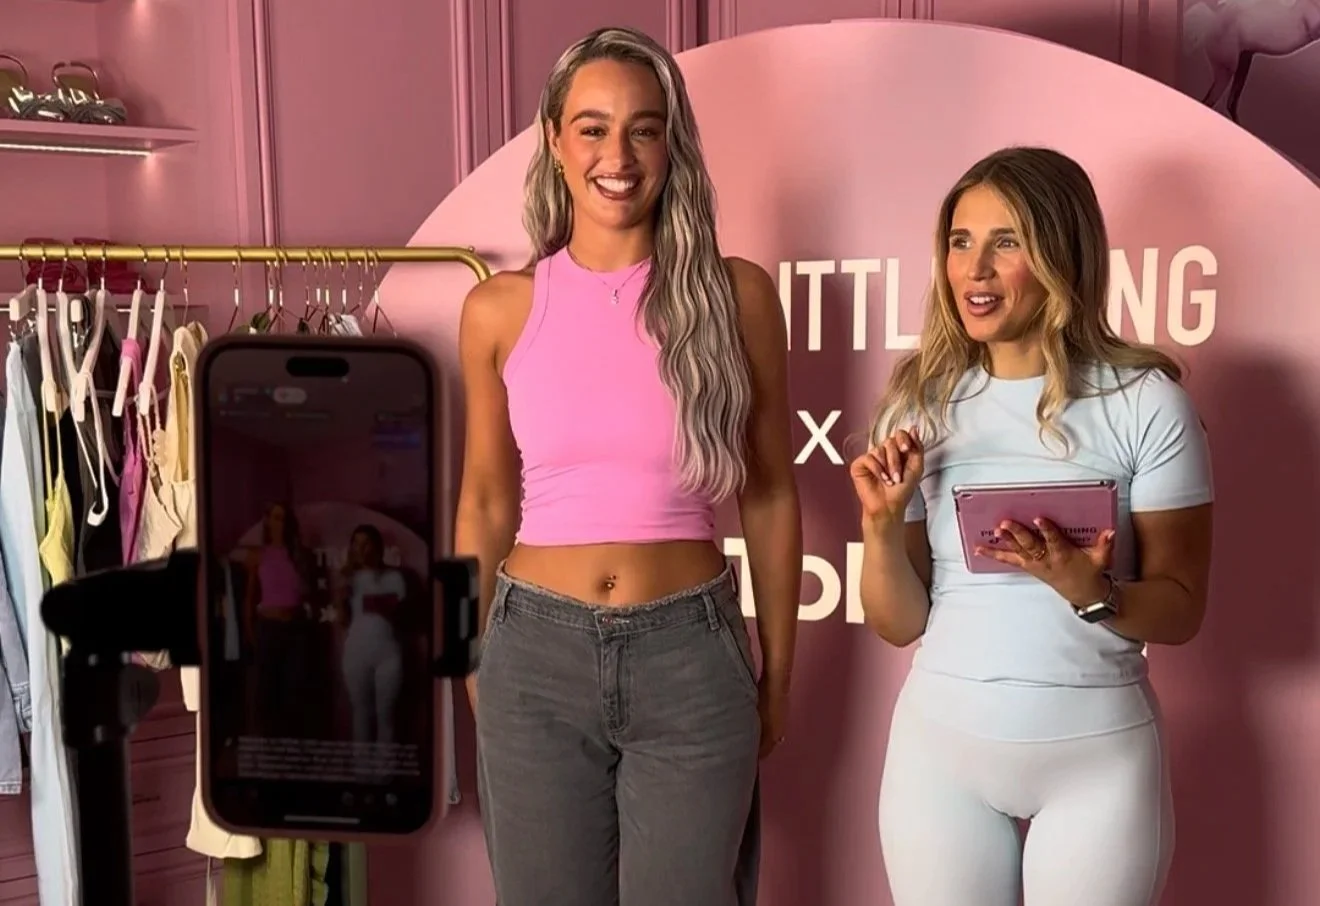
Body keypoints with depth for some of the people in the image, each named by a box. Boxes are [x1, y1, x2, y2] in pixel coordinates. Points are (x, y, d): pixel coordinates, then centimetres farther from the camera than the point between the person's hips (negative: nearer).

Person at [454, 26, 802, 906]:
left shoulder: (735, 294, -4)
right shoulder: (500, 310, -1)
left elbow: (770, 496, 3)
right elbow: (486, 501, 9)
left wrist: (777, 671, 6)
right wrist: (473, 662, 13)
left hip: (691, 654, -1)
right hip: (537, 655, 1)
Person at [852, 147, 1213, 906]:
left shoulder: (1144, 399, -9)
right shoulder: (922, 403, -1)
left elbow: (1181, 610, -5)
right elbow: (899, 623, 0)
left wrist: (1090, 592, -24)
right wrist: (881, 523, -17)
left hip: (1098, 752, -2)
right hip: (942, 742, 2)